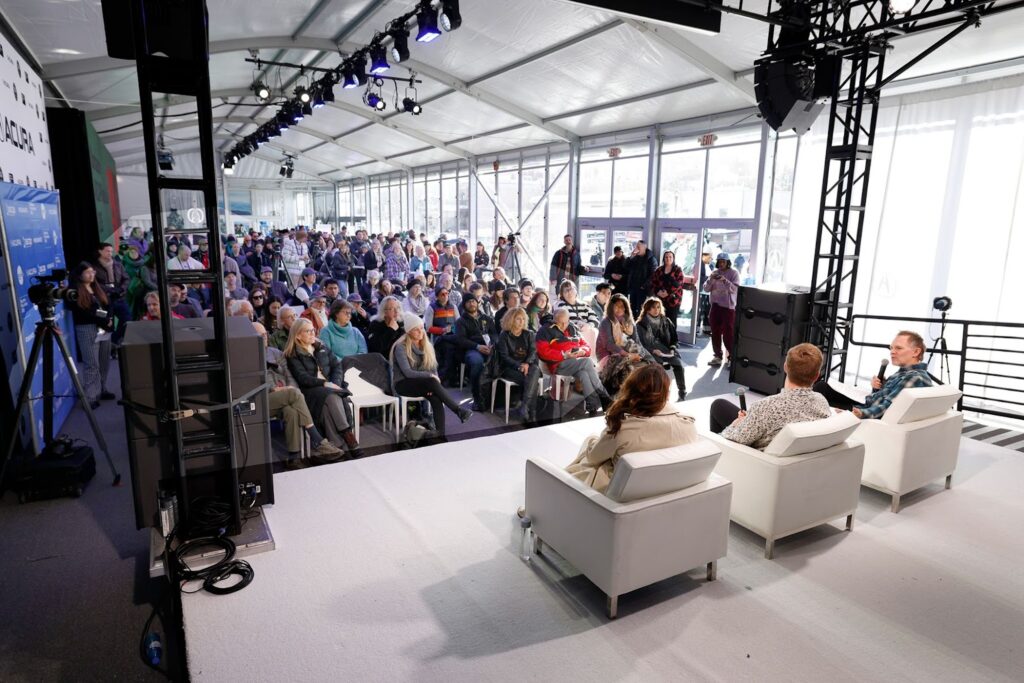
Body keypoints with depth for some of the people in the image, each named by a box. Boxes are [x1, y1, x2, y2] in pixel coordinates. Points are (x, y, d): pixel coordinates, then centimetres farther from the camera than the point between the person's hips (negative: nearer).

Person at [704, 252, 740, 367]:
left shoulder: (733, 273, -4)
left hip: (728, 307, -5)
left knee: (728, 334, -5)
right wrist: (711, 279, -14)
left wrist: (725, 280, -26)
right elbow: (706, 289, 3)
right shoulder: (714, 273, 9)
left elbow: (735, 289, -14)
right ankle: (717, 356, 17)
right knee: (715, 333, 8)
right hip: (715, 306, 5)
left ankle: (732, 358, 3)